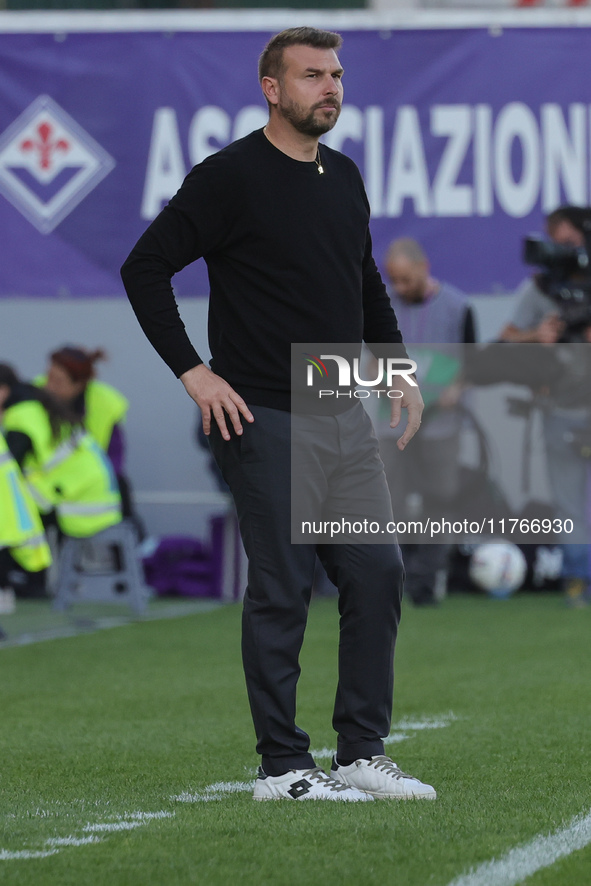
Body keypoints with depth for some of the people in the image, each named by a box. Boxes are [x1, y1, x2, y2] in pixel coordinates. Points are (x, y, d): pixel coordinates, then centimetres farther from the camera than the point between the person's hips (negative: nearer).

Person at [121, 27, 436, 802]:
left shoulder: (344, 178, 13)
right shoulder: (230, 178, -9)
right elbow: (144, 268, -10)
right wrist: (193, 371, -14)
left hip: (345, 414, 7)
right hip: (264, 418, -7)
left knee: (377, 576, 4)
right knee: (282, 591, -4)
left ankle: (362, 753, 12)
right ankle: (282, 767, 4)